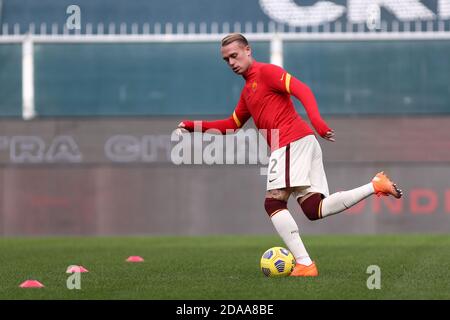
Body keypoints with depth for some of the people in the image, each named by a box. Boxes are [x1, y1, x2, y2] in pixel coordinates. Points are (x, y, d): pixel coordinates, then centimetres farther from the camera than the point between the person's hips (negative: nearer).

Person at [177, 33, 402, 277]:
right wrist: (195, 126, 28)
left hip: (291, 142, -9)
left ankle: (304, 264, -19)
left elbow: (301, 89, -14)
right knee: (314, 209, -2)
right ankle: (375, 186, -5)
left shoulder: (266, 72, 0)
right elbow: (233, 124, 37)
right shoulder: (247, 90, 28)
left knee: (274, 203, -11)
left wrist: (316, 121, -29)